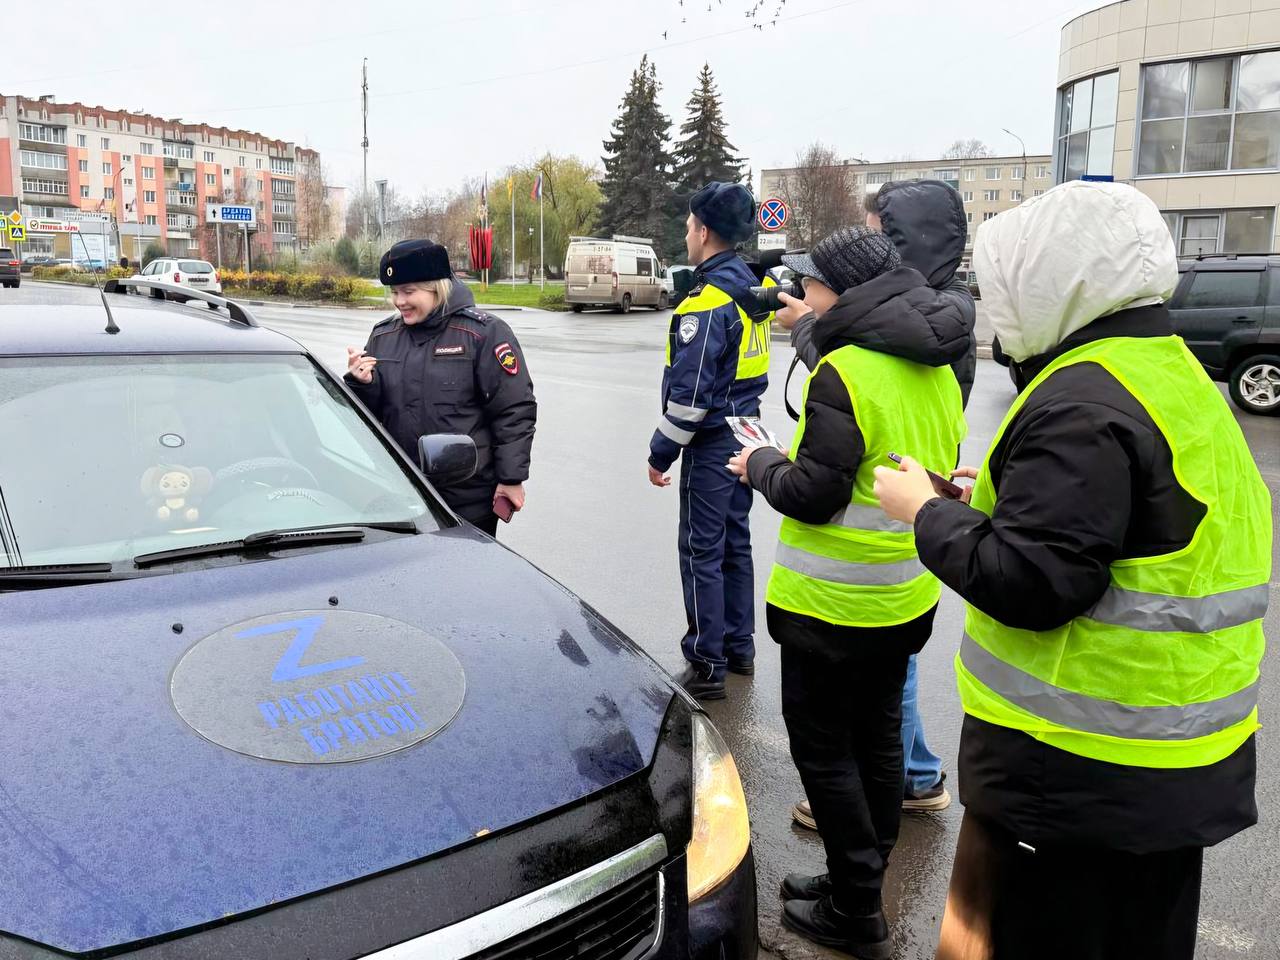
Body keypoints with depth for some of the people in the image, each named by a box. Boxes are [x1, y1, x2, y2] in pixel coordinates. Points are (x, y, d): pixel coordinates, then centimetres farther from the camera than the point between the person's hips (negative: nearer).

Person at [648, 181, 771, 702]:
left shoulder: (706, 302, -20)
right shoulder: (752, 287, 7)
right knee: (734, 542, 17)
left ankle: (707, 667, 7)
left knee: (702, 553, -1)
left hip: (711, 443, -9)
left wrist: (661, 452, -13)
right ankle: (739, 647, 29)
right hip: (746, 434, 9)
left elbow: (689, 394, -21)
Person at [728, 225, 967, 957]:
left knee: (823, 748, 5)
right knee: (876, 739, 18)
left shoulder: (844, 373, -20)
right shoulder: (935, 371, 7)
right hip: (908, 594, 9)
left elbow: (813, 494, -22)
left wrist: (762, 465, -2)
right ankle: (860, 888, 32)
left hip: (836, 604, -9)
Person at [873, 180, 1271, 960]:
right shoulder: (1174, 372, 11)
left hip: (1076, 772, -10)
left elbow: (1027, 582, -26)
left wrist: (928, 511, -12)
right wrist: (1011, 497, 11)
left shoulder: (1082, 402, -21)